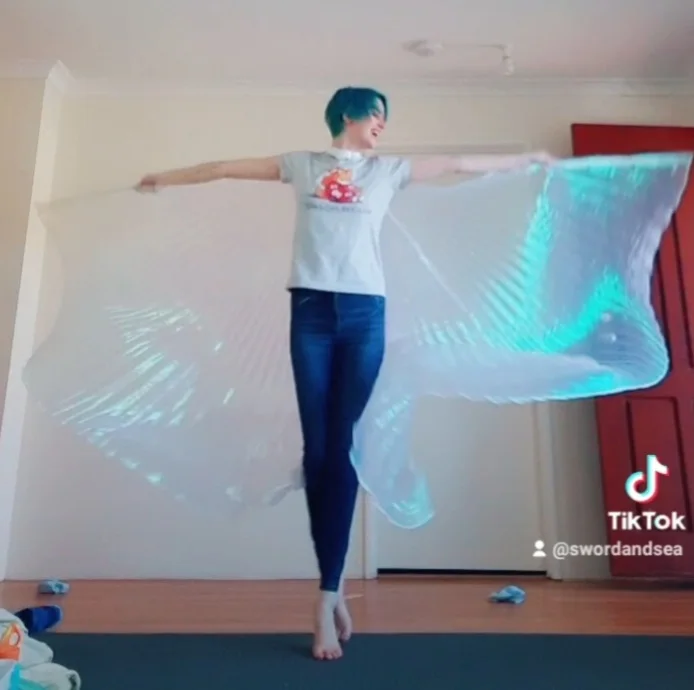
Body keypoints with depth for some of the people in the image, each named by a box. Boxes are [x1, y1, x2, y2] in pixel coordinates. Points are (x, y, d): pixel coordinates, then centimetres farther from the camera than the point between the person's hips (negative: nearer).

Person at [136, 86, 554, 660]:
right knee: (317, 449, -3)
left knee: (343, 448, -5)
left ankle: (326, 598, 1)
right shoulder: (303, 164, 17)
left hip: (365, 314, 0)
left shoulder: (388, 170, 18)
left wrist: (529, 160, 28)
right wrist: (165, 179, 31)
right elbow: (228, 168, 23)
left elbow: (460, 165, 24)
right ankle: (335, 587, 9)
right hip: (311, 311, 0)